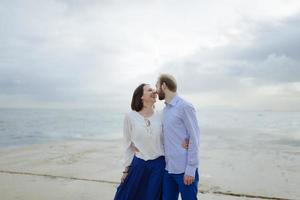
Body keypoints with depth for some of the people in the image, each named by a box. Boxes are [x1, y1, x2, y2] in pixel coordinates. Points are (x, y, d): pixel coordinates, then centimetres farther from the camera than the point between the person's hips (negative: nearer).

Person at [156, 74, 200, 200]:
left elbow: (194, 139, -12)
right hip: (168, 168, 7)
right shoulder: (165, 109, 12)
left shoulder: (185, 107, -10)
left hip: (184, 169, -7)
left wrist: (191, 169, -15)